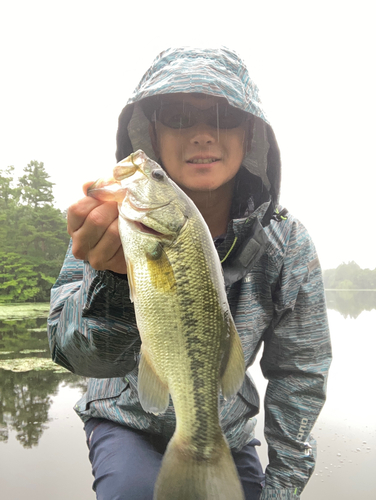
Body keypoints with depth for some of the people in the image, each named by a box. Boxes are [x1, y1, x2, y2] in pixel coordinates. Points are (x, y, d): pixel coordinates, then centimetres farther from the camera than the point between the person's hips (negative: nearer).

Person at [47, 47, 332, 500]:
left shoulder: (288, 247, -17)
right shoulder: (115, 225, -22)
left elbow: (298, 376, -6)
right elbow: (82, 356, -32)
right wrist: (117, 279, -53)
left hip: (225, 435, 3)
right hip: (130, 424, -2)